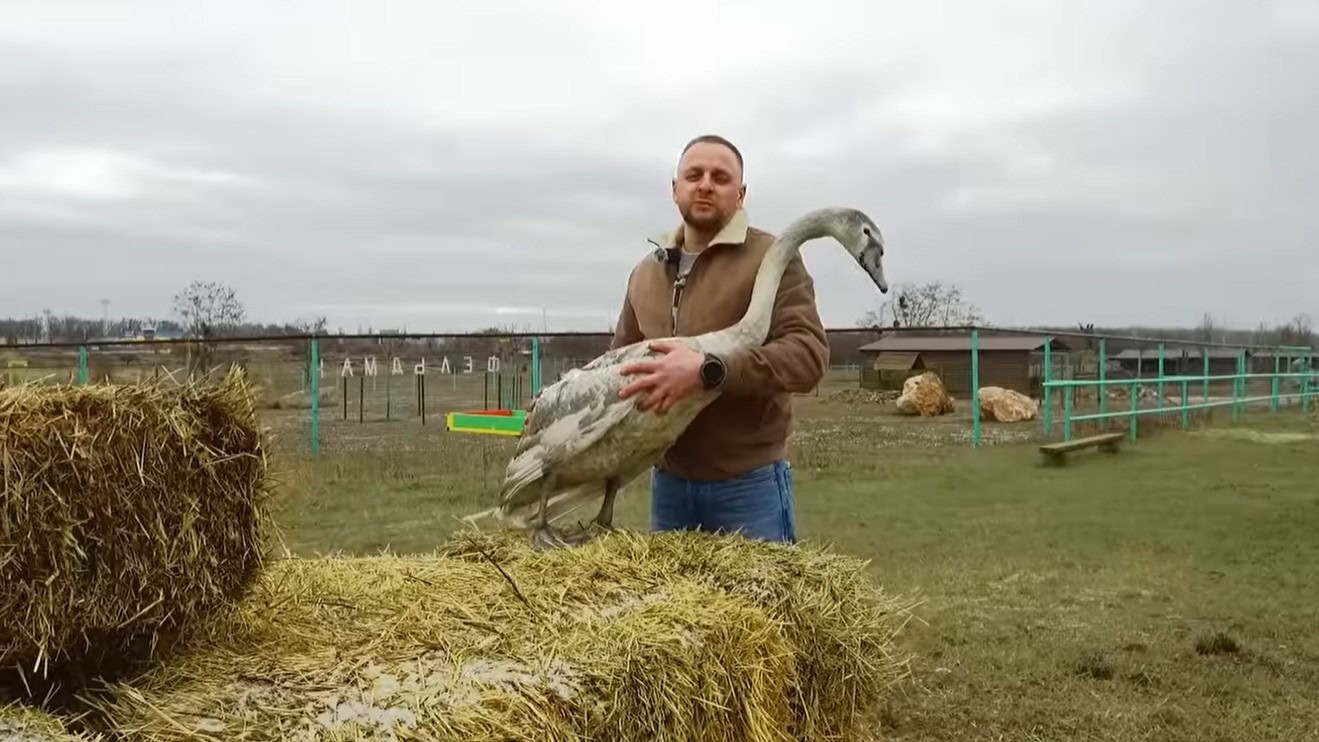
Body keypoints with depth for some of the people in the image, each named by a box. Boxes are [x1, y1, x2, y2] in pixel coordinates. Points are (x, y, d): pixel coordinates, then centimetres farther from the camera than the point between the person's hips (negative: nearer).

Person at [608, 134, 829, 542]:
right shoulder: (644, 273, 11)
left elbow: (809, 354, -19)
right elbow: (619, 361, 21)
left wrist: (708, 370, -30)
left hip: (748, 482, -5)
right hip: (668, 481, 6)